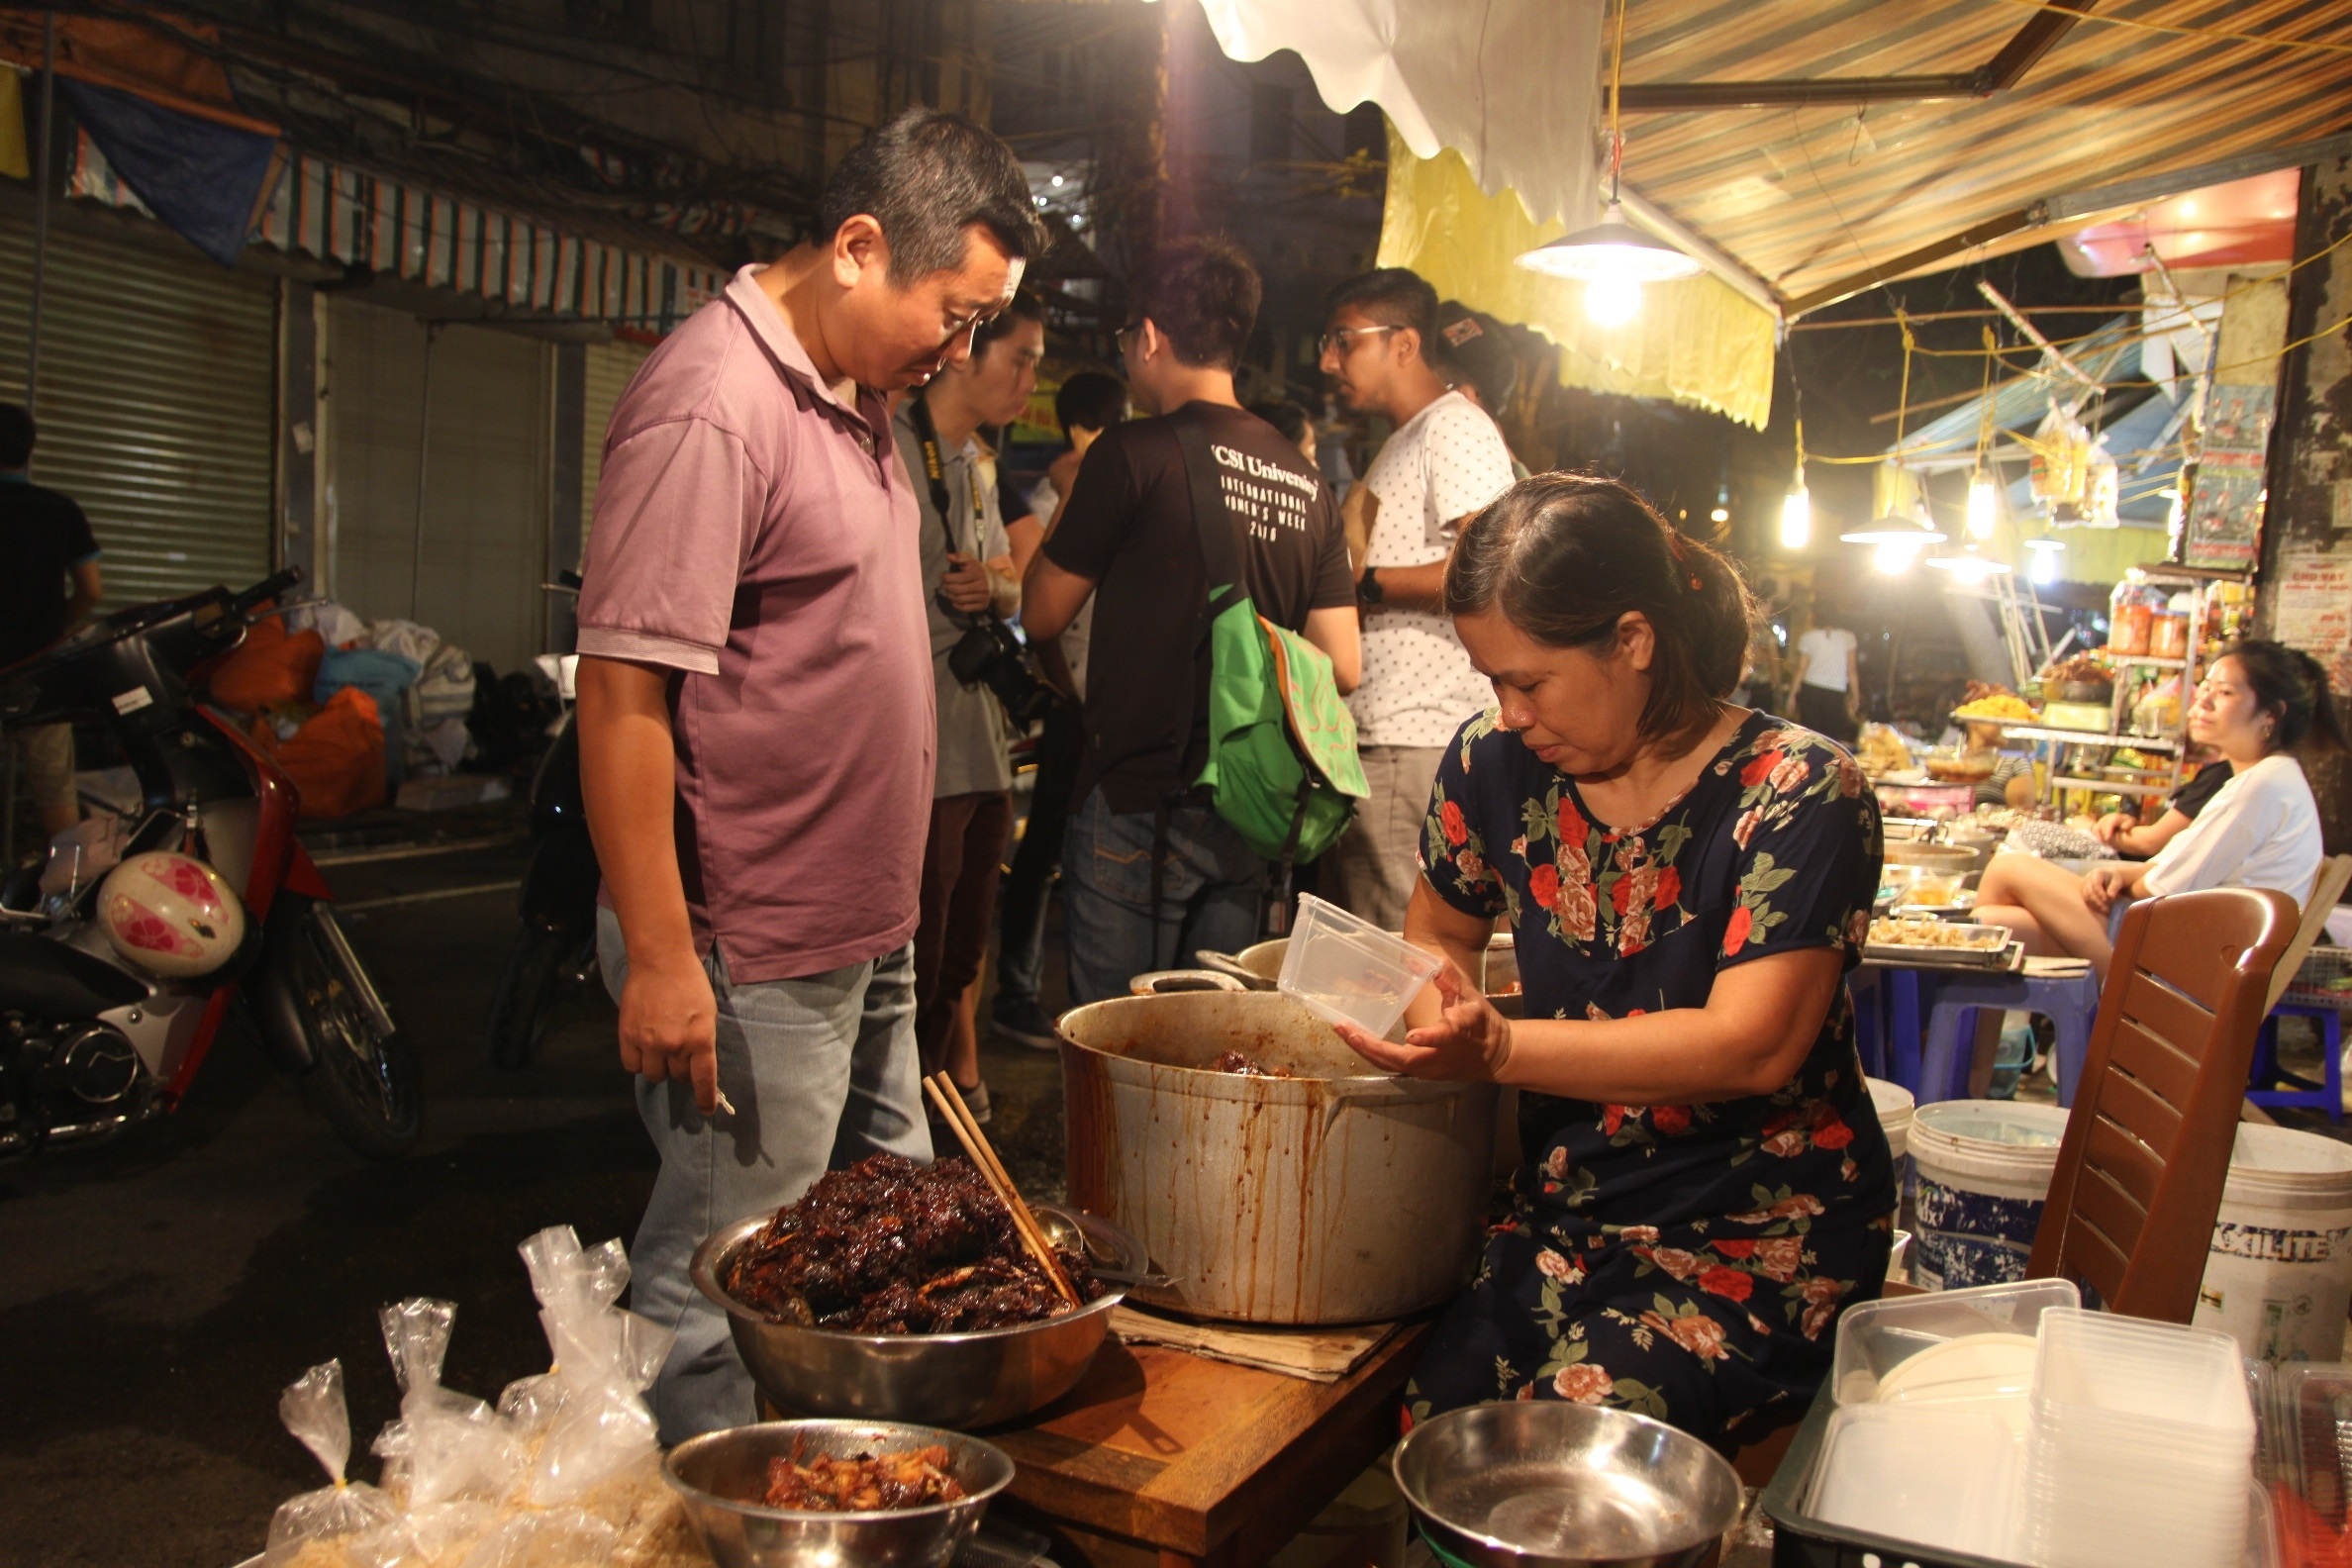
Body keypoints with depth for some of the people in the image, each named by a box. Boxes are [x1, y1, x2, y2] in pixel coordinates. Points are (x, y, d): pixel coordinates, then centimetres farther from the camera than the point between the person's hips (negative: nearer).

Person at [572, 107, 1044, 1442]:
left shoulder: (859, 398, 12)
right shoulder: (713, 405, -18)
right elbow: (622, 692, -22)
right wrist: (660, 957, -23)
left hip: (867, 938, 10)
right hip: (751, 960, -10)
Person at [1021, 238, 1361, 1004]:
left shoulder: (1133, 453, -10)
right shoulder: (1306, 483, 7)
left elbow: (1043, 614, 0)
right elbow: (1341, 667, 7)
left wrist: (1067, 504, 15)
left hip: (1138, 804, -6)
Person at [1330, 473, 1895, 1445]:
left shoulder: (1798, 793, -14)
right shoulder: (1497, 764, 0)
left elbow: (1751, 1047, -23)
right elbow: (1441, 931, 17)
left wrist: (1498, 1050, -31)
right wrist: (1442, 1025, -7)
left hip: (1760, 1243, -4)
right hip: (1561, 1212, 5)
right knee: (1418, 1419, -18)